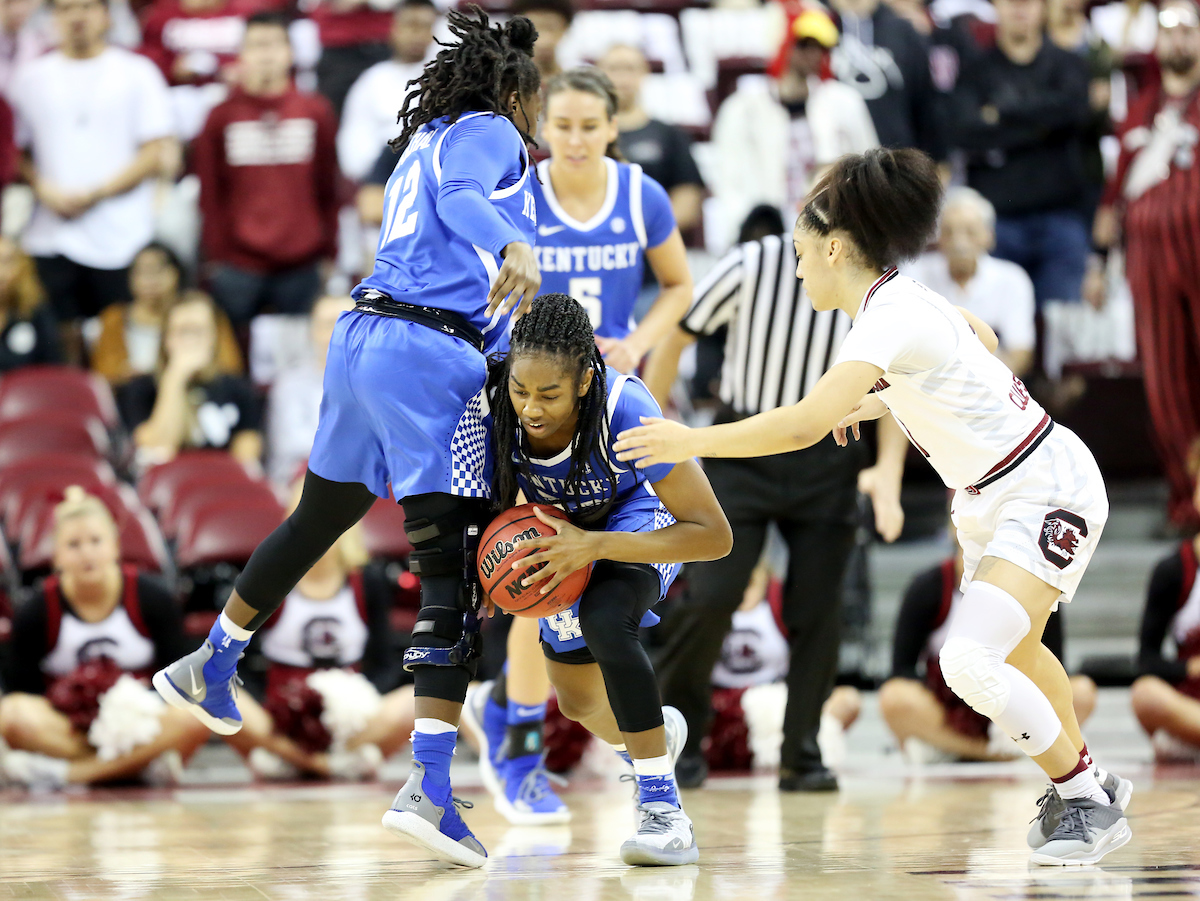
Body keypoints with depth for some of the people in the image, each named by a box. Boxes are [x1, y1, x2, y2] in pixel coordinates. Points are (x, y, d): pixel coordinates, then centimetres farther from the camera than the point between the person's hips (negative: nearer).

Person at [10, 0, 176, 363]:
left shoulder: (136, 73, 4)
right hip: (52, 235, 2)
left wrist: (95, 195, -10)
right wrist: (43, 188, -7)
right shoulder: (31, 78, 12)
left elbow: (157, 155, -2)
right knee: (64, 337, 1)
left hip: (119, 239, -2)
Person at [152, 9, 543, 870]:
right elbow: (468, 199, -22)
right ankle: (428, 788, -21)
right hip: (432, 354, -9)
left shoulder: (428, 141, 26)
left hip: (365, 336, 9)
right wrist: (513, 247, -42)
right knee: (454, 567, -12)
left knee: (319, 518, 29)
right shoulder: (488, 134, 0)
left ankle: (210, 668, 46)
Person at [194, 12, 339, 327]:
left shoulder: (316, 112, 8)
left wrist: (329, 254, 8)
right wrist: (215, 257, 2)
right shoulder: (222, 117, 5)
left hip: (301, 266, 1)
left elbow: (328, 189, 10)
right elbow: (210, 195, 6)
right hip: (238, 266, -1)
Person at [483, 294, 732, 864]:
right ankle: (655, 735, 53)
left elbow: (714, 535, -35)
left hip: (642, 519, -5)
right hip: (567, 528, 5)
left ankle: (665, 813, -28)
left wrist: (594, 546, -42)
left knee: (605, 620, -35)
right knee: (577, 704, 16)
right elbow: (502, 498, -5)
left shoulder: (625, 411, -40)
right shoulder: (494, 403, -30)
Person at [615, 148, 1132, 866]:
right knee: (1012, 650, 27)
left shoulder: (890, 320, -27)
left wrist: (691, 441, -30)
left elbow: (803, 425, -38)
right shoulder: (906, 297, 2)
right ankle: (1092, 780, 47)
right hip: (992, 499, 11)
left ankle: (1089, 803, -5)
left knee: (969, 659, -22)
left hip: (1047, 495, -11)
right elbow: (982, 343, 22)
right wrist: (883, 402, 20)